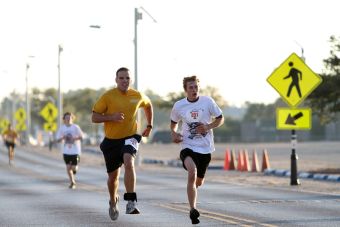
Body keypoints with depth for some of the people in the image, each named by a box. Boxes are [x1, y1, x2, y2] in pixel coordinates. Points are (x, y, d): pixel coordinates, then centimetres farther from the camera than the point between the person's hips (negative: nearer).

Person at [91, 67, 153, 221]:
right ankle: (113, 202, 43)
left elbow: (148, 105, 23)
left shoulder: (138, 96, -1)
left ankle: (131, 202, -34)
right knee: (113, 176, 12)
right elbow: (94, 117, -7)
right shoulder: (108, 96, -9)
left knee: (129, 162, -31)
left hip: (130, 137, 0)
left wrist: (149, 125, 20)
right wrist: (111, 117, -22)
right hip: (111, 140, 1)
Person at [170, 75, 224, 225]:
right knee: (192, 172, -29)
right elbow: (174, 123, 17)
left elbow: (220, 119, 5)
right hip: (188, 146, -2)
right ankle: (193, 210, -28)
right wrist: (174, 134, -3)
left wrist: (208, 127, -12)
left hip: (205, 148, 2)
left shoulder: (207, 101, -4)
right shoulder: (179, 106, -1)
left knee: (199, 182, 14)